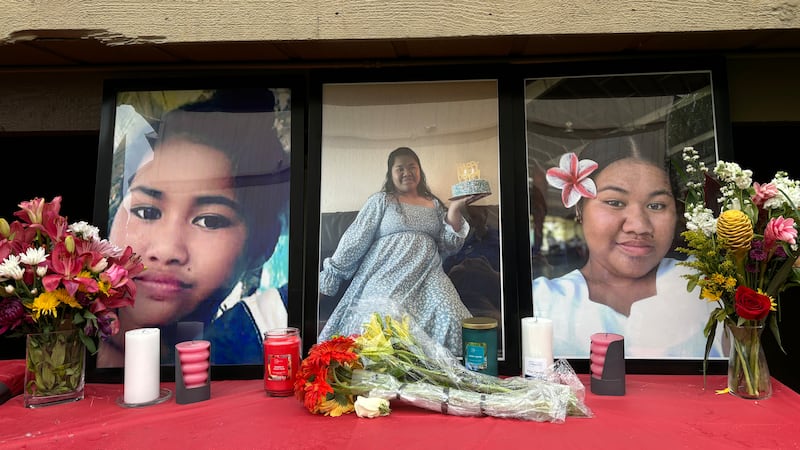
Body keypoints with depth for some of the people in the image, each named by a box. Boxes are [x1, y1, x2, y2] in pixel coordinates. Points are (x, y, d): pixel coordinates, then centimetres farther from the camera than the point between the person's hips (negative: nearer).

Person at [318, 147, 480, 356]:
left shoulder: (434, 204, 20)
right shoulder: (381, 201, 10)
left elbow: (448, 246, 13)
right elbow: (354, 240, 6)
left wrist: (455, 209, 2)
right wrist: (328, 279, 2)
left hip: (427, 277, 3)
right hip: (386, 277, -2)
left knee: (449, 318, -24)